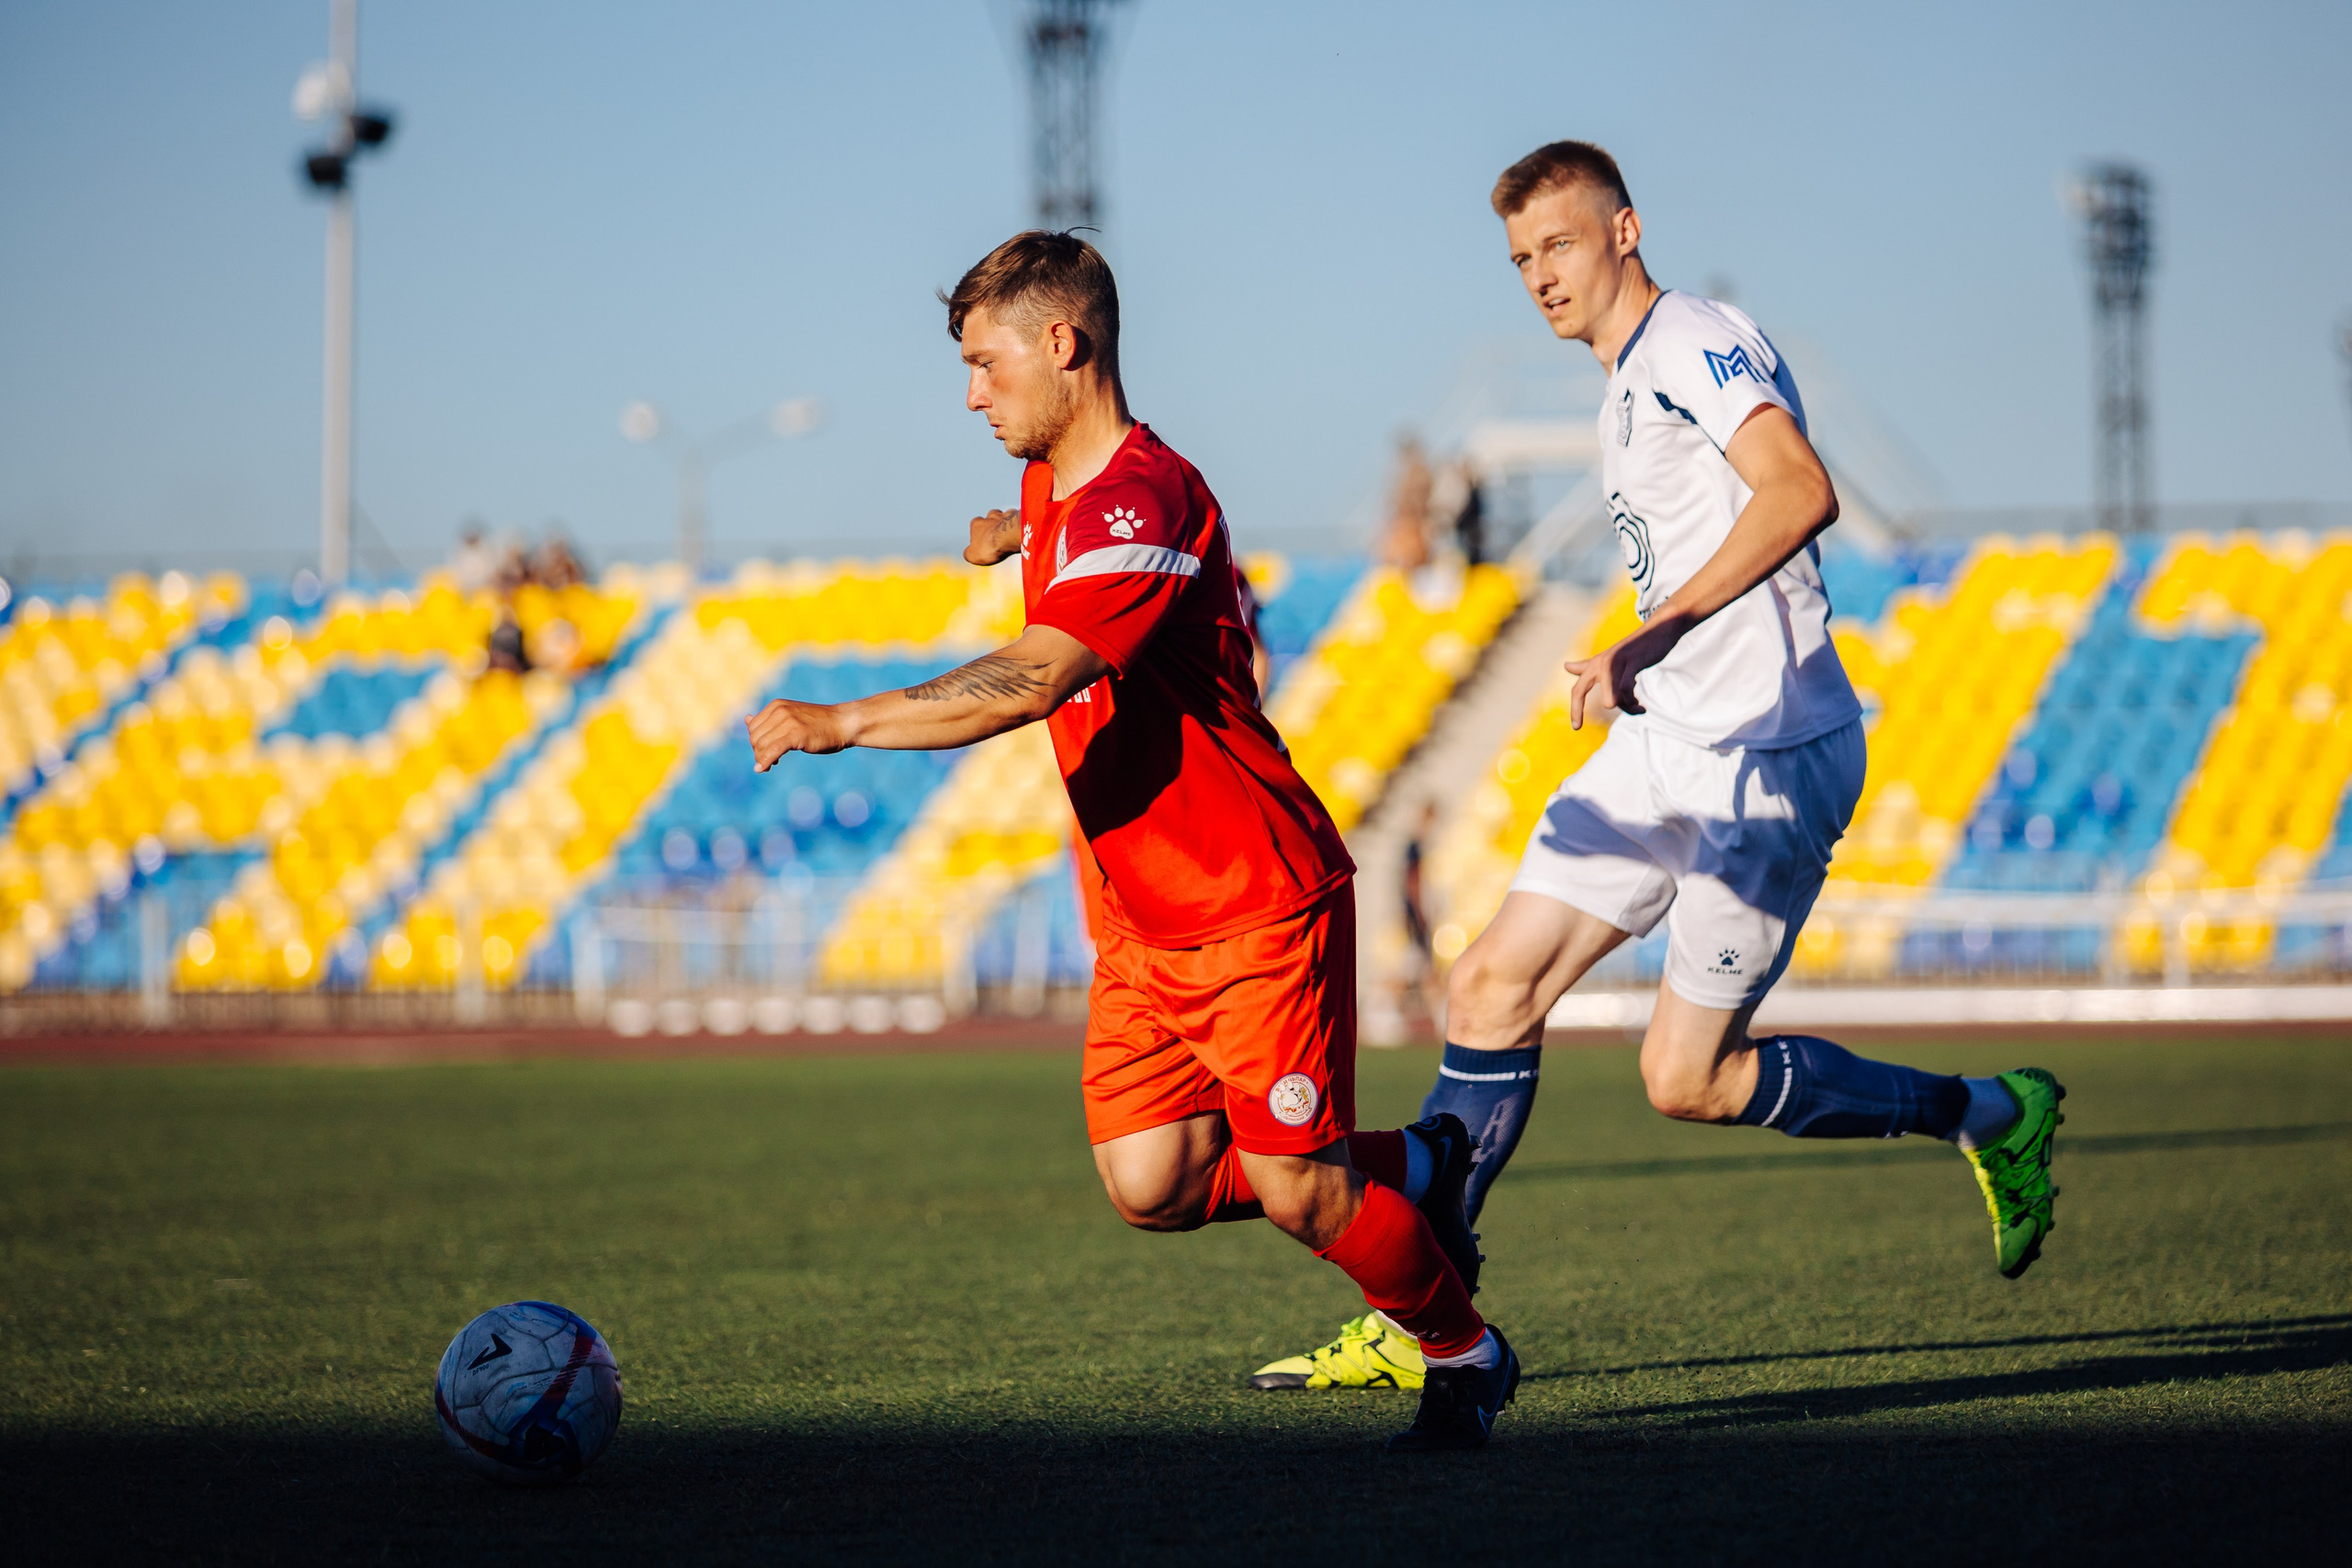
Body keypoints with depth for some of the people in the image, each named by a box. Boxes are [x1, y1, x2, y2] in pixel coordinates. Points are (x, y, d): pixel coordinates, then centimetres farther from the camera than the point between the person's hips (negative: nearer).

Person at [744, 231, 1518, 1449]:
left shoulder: (1140, 504, -22)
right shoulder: (1055, 490, 8)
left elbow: (1028, 683, -35)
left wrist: (841, 723, -34)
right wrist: (1014, 536, 53)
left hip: (1262, 904, -8)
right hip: (1139, 923, 8)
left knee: (1295, 1189, -8)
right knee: (1151, 1189, -4)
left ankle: (1465, 1353, 19)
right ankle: (1411, 1170, 19)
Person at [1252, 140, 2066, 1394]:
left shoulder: (1694, 343, -12)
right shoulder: (1628, 392, 19)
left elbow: (1801, 492, -29)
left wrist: (1648, 640, -33)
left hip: (1765, 759, -9)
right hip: (1665, 742, 9)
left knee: (1687, 1080, -6)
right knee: (1491, 987, 1)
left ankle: (1990, 1116, 11)